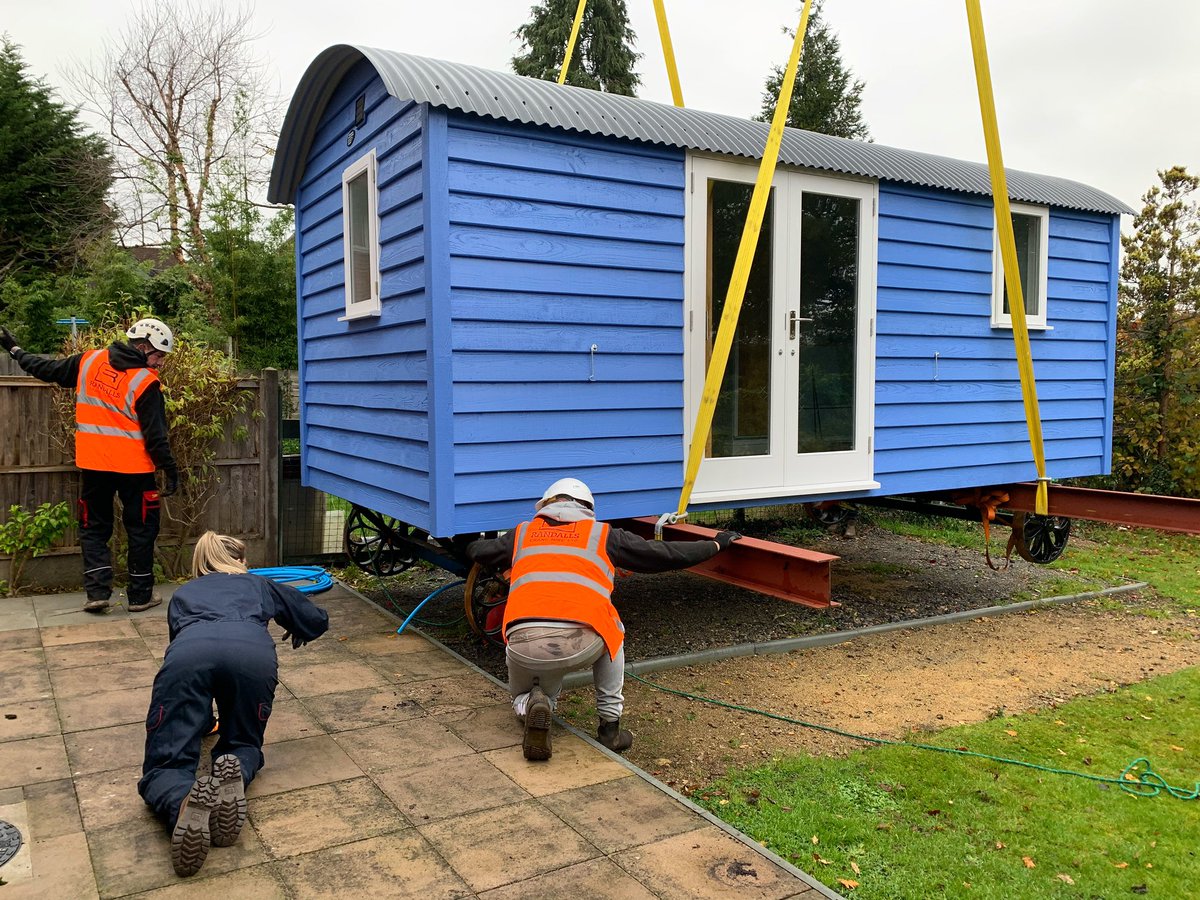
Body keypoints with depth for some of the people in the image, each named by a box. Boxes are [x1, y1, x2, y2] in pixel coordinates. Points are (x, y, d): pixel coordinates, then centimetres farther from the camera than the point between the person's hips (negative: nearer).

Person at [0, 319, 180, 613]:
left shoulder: (89, 361, 1)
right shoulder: (145, 382, -12)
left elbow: (48, 370, 15)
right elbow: (156, 435, -13)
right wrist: (170, 470, -5)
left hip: (94, 465, 4)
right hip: (135, 468, -4)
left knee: (94, 528, 15)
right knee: (141, 530, 9)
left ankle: (97, 591, 5)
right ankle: (140, 596, 13)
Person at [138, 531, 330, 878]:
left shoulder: (183, 593, 42)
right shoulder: (259, 584, 40)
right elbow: (318, 619, 43)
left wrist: (202, 717, 62)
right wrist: (296, 634, 68)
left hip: (189, 652, 0)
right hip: (252, 651, 0)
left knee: (165, 765, 6)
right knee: (242, 745, 23)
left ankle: (184, 803, -31)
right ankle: (233, 777, -14)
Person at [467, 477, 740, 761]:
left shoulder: (522, 534, 25)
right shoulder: (603, 535, 19)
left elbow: (475, 550, 40)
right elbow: (666, 554, 22)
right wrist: (717, 544, 37)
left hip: (523, 646, 2)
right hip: (580, 645, -1)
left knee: (522, 698, 34)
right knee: (611, 632, 35)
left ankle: (532, 705, -4)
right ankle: (610, 726, 26)